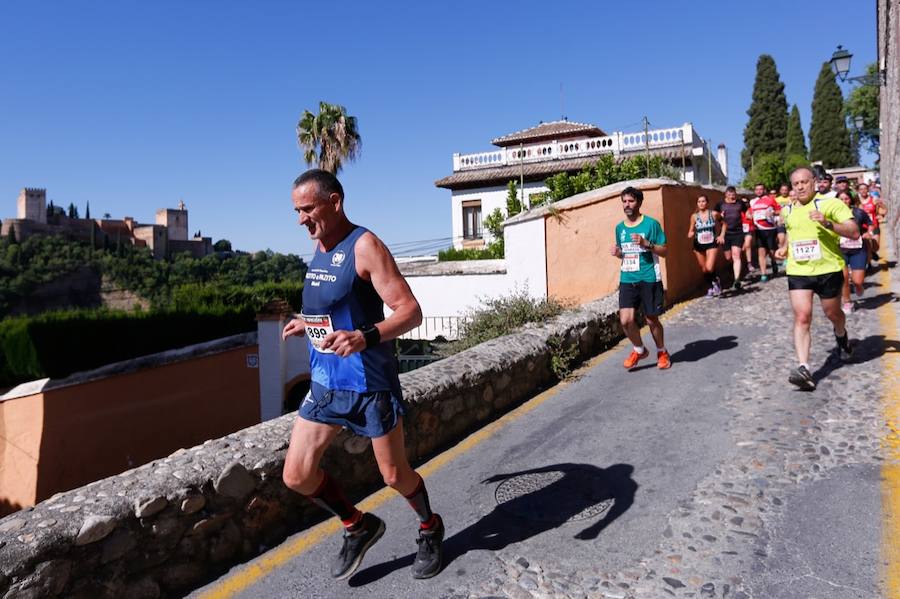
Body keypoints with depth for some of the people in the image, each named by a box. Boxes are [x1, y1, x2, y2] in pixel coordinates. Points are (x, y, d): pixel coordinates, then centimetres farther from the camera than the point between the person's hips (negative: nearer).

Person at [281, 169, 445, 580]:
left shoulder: (364, 246, -16)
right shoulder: (320, 247, 9)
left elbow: (410, 312, -22)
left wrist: (365, 337, -37)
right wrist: (308, 325, 18)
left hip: (368, 384, -7)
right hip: (325, 383, 7)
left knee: (395, 475, 9)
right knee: (296, 475, 3)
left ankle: (430, 529, 39)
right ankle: (359, 527, 27)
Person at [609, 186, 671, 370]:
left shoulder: (651, 224, -5)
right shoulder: (619, 227, 10)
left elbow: (664, 251, -3)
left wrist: (646, 244, -19)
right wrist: (617, 253, -2)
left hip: (649, 279, -4)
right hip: (627, 280, 4)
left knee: (652, 319, 6)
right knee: (626, 320, -8)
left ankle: (662, 352, 31)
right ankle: (639, 350, 18)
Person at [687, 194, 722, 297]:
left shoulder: (714, 214, -4)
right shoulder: (694, 216, 0)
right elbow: (691, 231, 6)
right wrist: (690, 234, -16)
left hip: (712, 244, -2)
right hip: (699, 245, 2)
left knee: (709, 268, -18)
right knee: (704, 270, 9)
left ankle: (715, 281, 13)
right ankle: (710, 288, 29)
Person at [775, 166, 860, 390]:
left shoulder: (831, 203, -7)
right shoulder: (787, 211, 9)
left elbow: (854, 232, -13)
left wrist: (828, 223, -28)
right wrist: (784, 248, 9)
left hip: (828, 269, -2)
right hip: (798, 271, 2)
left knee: (832, 313, 16)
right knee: (802, 317, -11)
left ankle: (841, 336, 53)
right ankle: (804, 368, -17)